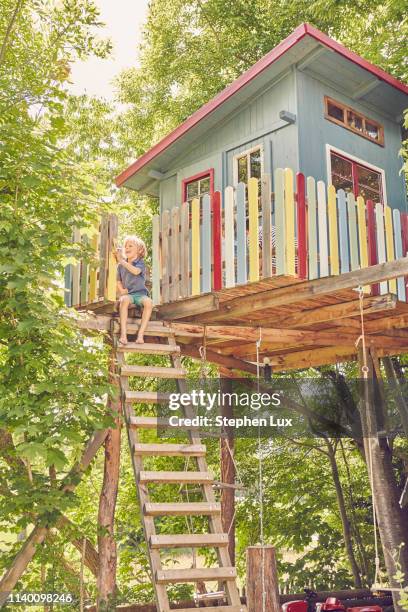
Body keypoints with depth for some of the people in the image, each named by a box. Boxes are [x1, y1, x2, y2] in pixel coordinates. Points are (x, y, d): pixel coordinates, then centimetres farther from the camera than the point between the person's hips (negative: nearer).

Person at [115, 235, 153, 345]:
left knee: (148, 302, -36)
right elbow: (119, 281, 20)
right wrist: (121, 290, 0)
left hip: (140, 293, -2)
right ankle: (123, 334, -41)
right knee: (124, 300, -36)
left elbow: (136, 271, -24)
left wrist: (122, 261, -25)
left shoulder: (140, 263, -1)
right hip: (127, 294, 2)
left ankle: (140, 334, -34)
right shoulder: (121, 265, 11)